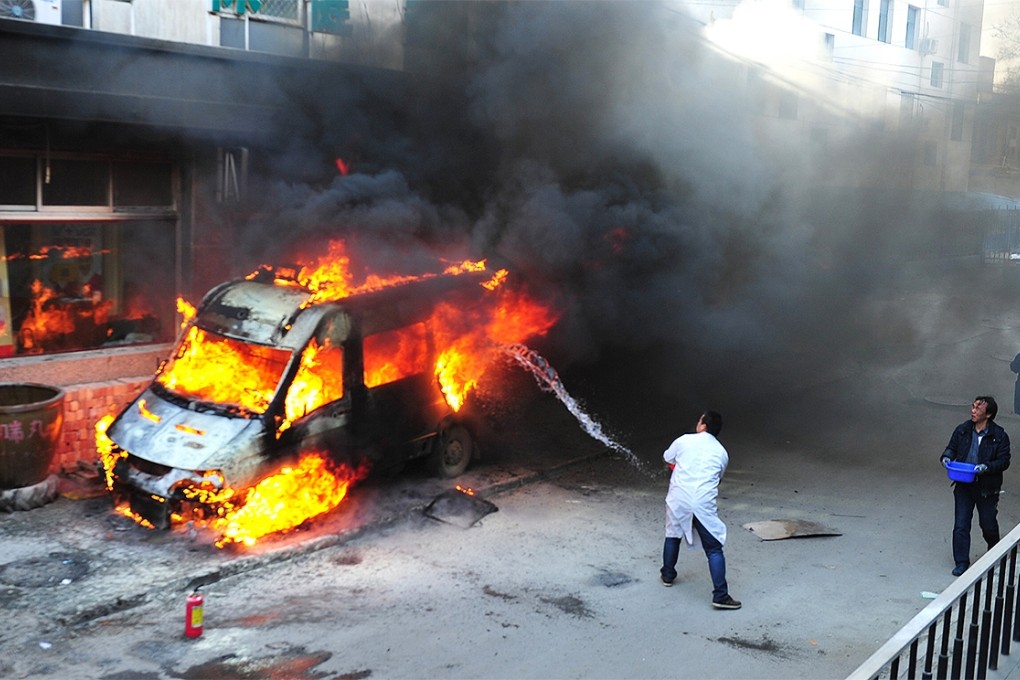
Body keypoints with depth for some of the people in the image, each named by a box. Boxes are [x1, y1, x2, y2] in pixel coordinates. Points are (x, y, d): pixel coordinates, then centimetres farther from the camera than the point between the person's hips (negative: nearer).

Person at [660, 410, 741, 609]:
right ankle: (720, 595, -6)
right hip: (703, 503, -1)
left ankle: (668, 575, 41)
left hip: (678, 498, 1)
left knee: (673, 535, 26)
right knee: (714, 549, 1)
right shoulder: (722, 453, 10)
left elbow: (668, 459, 21)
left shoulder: (684, 440, 5)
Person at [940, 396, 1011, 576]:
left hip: (987, 488, -2)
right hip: (963, 486, 2)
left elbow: (1004, 461, -10)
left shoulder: (999, 436, -11)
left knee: (988, 524, 14)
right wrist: (947, 457, -10)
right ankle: (962, 562, 10)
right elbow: (952, 448, 12)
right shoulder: (962, 430, -2)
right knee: (961, 525, 0)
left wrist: (986, 467, -26)